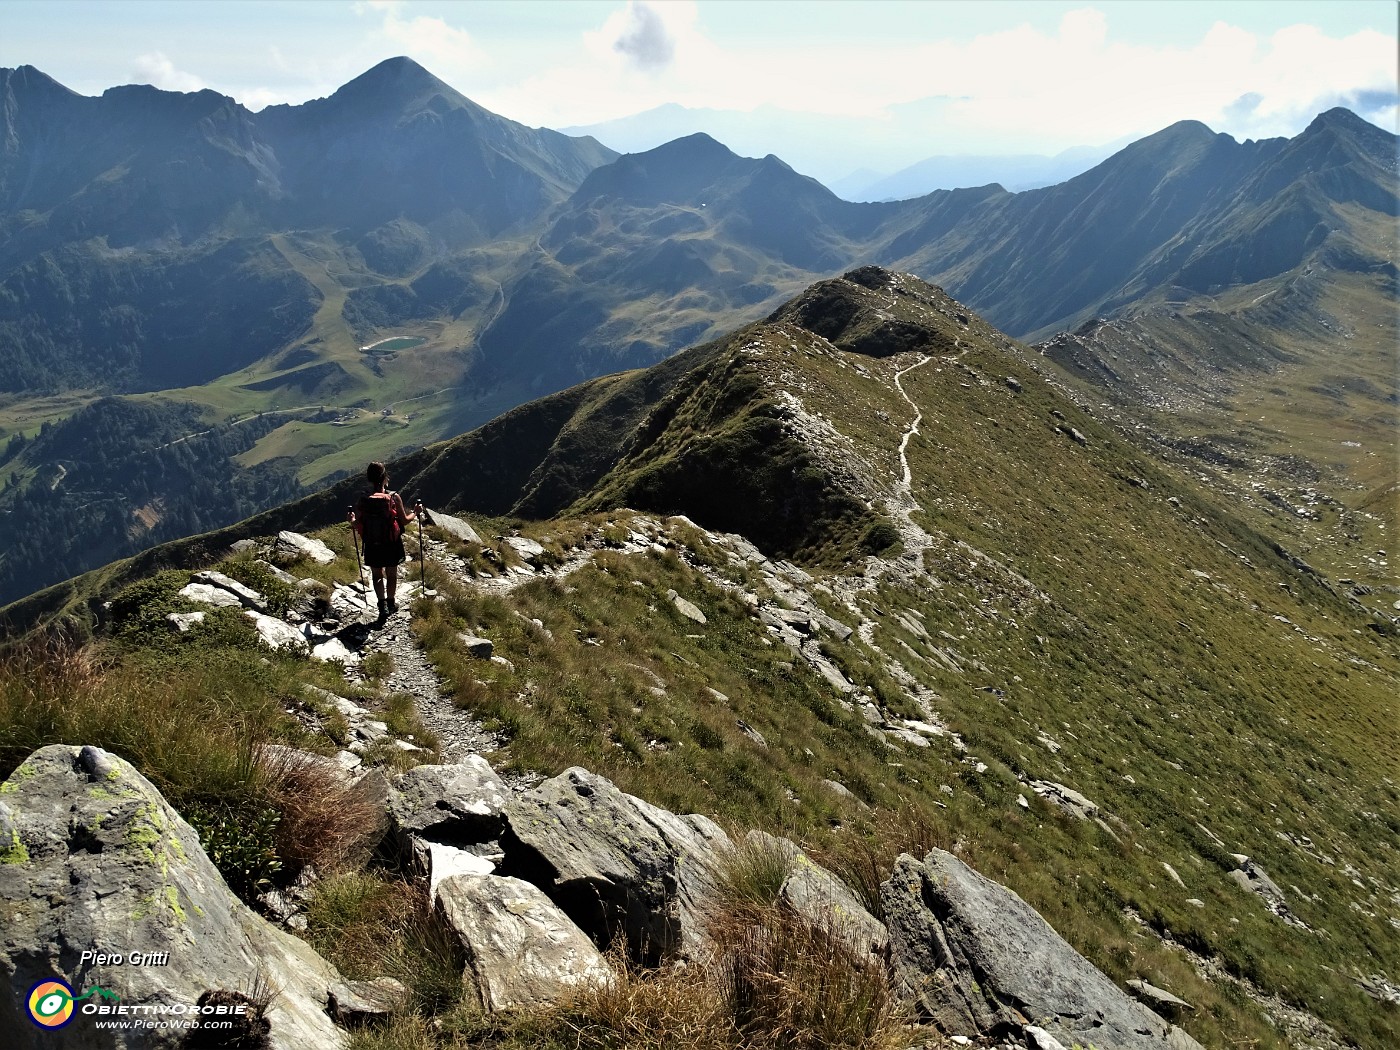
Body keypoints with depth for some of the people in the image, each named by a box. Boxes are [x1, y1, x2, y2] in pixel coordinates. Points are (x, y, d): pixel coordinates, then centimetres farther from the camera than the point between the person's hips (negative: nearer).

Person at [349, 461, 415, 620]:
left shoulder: (363, 500, -12)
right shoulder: (394, 497, -17)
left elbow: (356, 526, -8)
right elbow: (404, 521, -9)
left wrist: (352, 518, 14)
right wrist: (414, 513, 10)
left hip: (372, 546, 1)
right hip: (392, 545, -1)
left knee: (377, 575, 18)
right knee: (391, 574, 20)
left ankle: (382, 605, 7)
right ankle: (391, 603, 33)